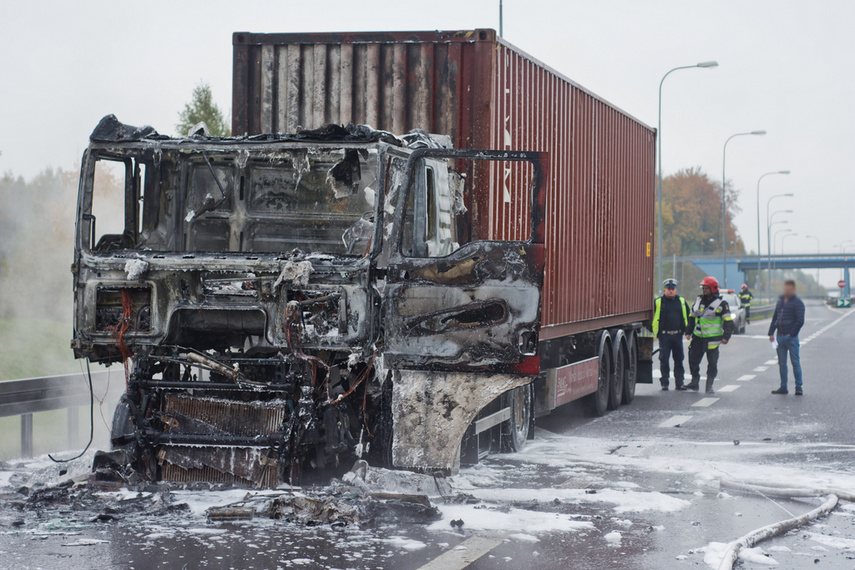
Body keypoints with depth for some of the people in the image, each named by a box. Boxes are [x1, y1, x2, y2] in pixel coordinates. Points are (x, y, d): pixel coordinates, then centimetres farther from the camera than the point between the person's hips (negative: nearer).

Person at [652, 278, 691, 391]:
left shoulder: (681, 301, 9)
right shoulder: (658, 302, 0)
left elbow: (688, 315, 21)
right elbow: (651, 317, 4)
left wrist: (686, 329, 14)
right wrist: (655, 332, 0)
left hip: (678, 335, 3)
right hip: (664, 336, -3)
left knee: (679, 359, 6)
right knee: (664, 360, -3)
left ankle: (679, 383, 12)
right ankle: (664, 383, 4)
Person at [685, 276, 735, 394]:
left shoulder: (721, 304, -4)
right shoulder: (698, 300, 11)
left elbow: (728, 321, -5)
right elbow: (692, 317, 20)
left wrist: (726, 336, -14)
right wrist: (688, 332, 14)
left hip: (712, 339, -5)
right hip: (698, 337, 5)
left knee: (712, 363, -2)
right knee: (693, 360, 6)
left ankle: (709, 386, 7)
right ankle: (694, 383, 21)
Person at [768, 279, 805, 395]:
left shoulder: (797, 303, -5)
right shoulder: (780, 301, 15)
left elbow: (800, 321, -10)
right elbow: (774, 318, 20)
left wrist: (791, 334, -14)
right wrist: (771, 333, 11)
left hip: (791, 337, -6)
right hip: (780, 337, 6)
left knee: (795, 363, -3)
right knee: (781, 363, 9)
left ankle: (798, 387, 1)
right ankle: (783, 387, 15)